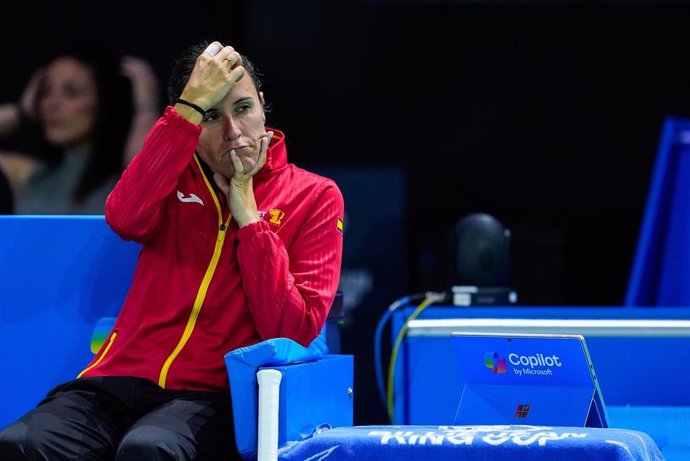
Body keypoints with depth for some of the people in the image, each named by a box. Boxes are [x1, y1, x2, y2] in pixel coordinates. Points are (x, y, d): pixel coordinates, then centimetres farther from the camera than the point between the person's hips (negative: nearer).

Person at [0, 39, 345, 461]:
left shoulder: (314, 197, 6)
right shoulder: (176, 174, 15)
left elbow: (293, 333, -6)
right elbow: (124, 218, -11)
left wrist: (246, 209, -7)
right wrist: (193, 106, -13)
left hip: (215, 397, -3)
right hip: (121, 379, 3)